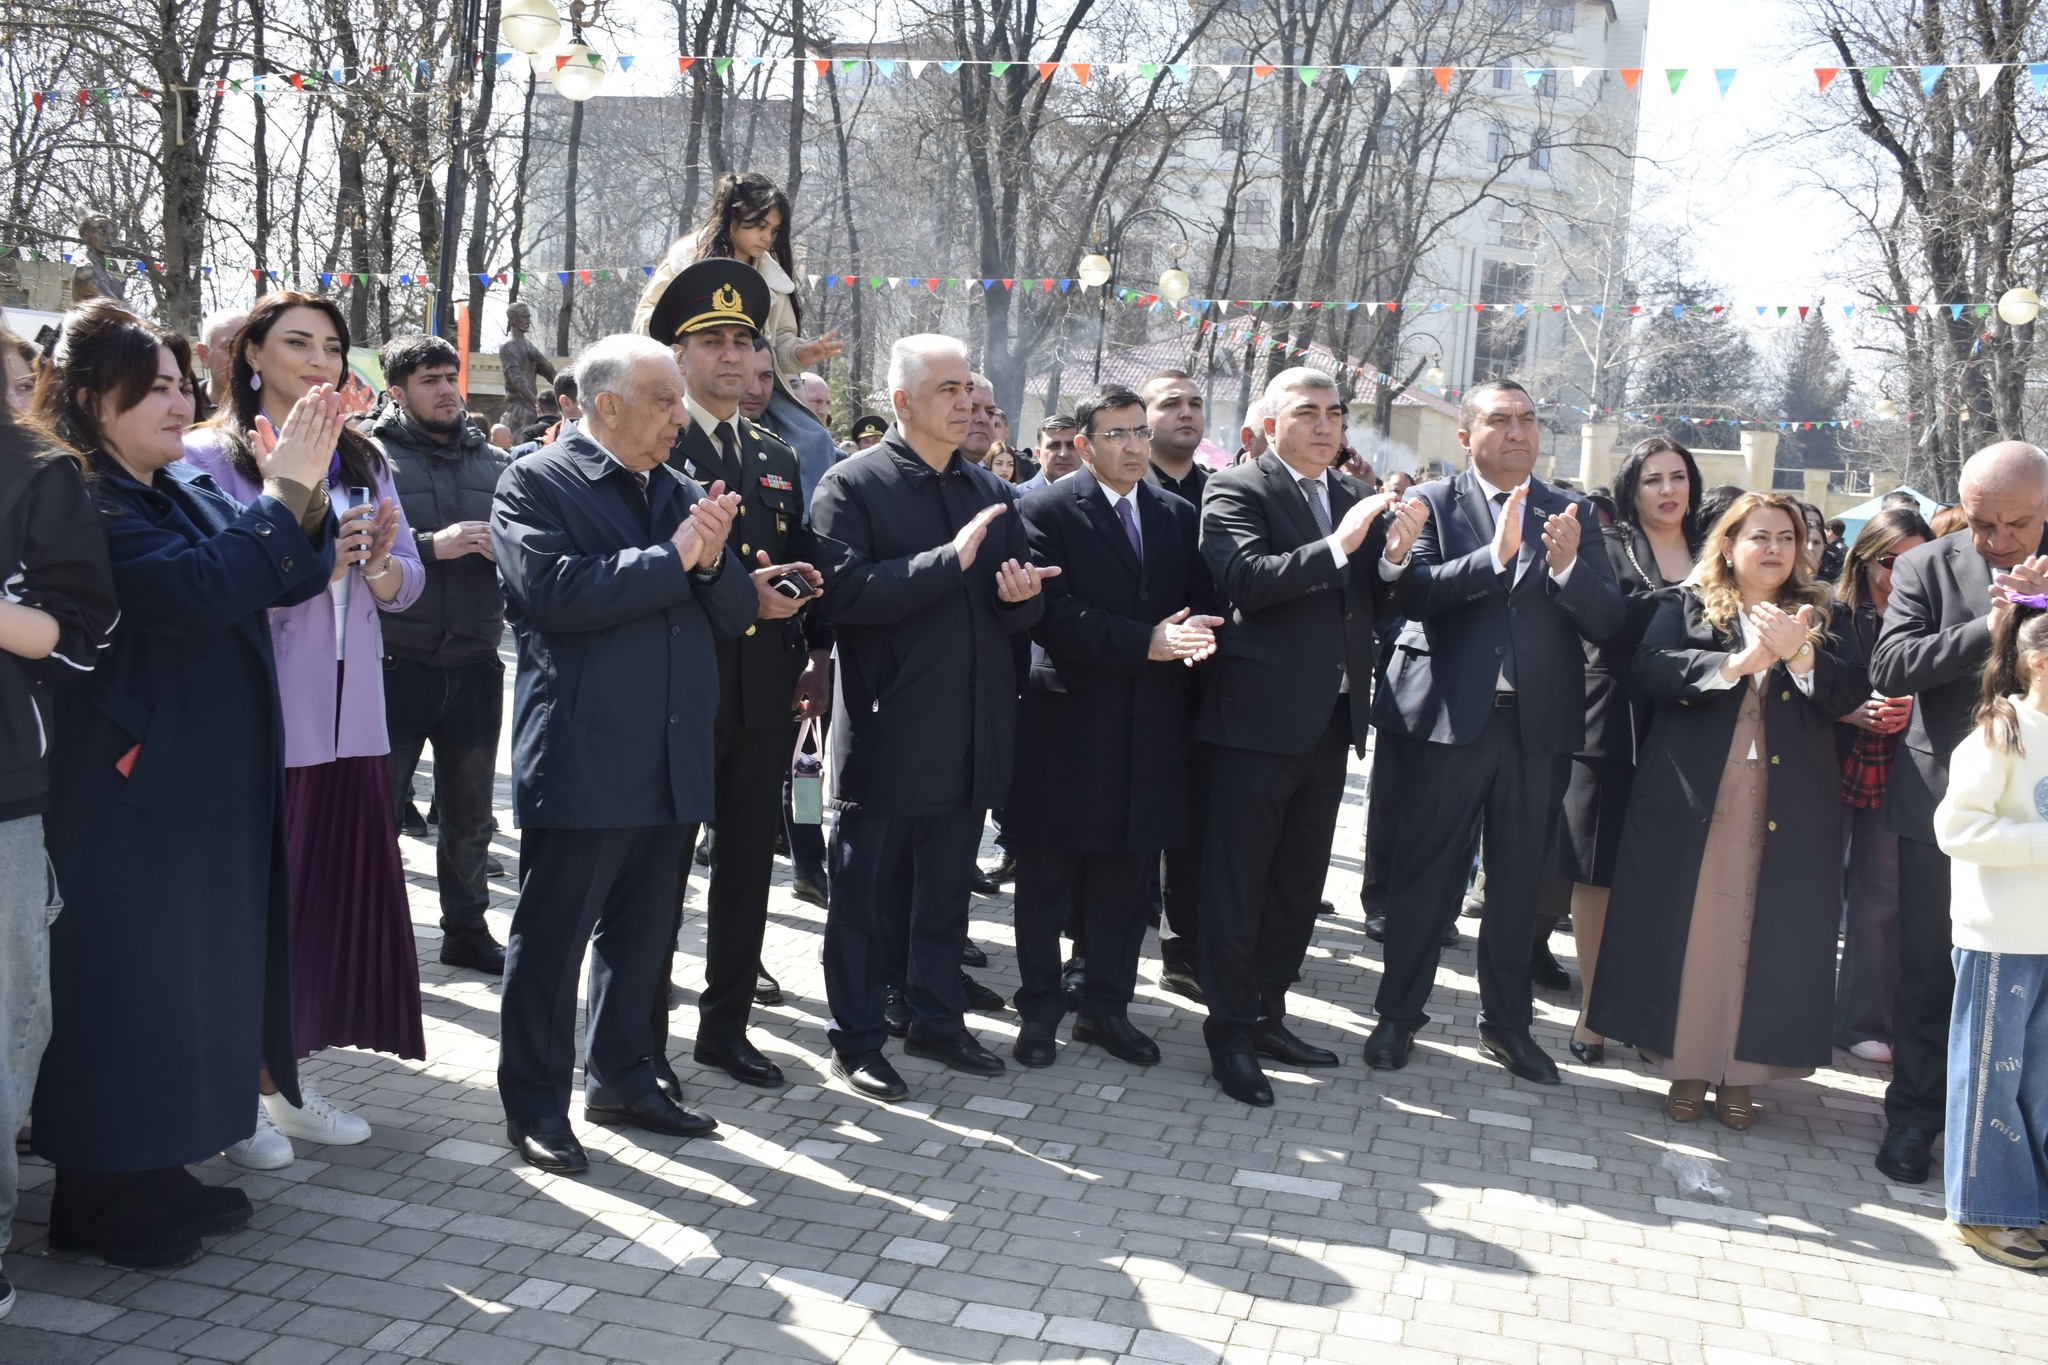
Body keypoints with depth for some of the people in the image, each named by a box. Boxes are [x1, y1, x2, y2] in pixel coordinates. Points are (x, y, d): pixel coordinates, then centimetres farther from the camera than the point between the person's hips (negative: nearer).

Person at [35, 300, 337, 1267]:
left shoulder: (189, 490, 12)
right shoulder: (79, 500, -14)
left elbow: (296, 576, 8)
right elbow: (199, 587, -26)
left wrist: (300, 487, -7)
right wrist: (284, 490, -20)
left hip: (215, 779, 9)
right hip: (132, 783, -9)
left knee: (195, 969, 15)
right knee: (124, 980, 1)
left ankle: (160, 1168, 28)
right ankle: (101, 1197, 15)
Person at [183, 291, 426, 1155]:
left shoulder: (364, 461, 12)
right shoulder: (209, 458, -4)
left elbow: (407, 586, 10)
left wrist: (380, 562, -11)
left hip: (348, 718, 5)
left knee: (333, 895, 8)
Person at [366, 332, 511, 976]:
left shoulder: (492, 462, 11)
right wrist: (433, 545, -22)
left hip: (474, 664, 5)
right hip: (395, 663, -4)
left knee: (470, 815, 16)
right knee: (377, 810, 6)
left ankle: (466, 930, 31)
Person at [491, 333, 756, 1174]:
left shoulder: (682, 493, 14)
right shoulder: (536, 485, -6)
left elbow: (734, 613, 10)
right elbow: (554, 591, -22)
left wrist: (713, 560, -10)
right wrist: (671, 557, -17)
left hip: (671, 759, 7)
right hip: (580, 758, -6)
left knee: (642, 934, 16)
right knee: (551, 939, 4)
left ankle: (623, 1076, 31)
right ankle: (535, 1102, 18)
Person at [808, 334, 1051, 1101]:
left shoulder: (992, 493, 12)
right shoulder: (852, 486, -7)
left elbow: (1020, 610, 15)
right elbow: (845, 592, -20)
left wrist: (1021, 596, -9)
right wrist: (951, 560, -25)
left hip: (969, 734, 6)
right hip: (884, 734, -5)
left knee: (946, 890, 17)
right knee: (864, 892, 6)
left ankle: (936, 1021, 31)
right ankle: (855, 1040, 19)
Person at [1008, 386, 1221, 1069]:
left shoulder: (1179, 515, 12)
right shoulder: (1046, 512, -4)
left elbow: (1203, 599, 8)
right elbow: (1053, 613, -15)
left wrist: (1196, 632, -16)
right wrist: (1144, 642, -22)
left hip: (1148, 727, 4)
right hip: (1067, 722, -4)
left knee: (1123, 878, 11)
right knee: (1047, 877, 6)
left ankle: (1106, 1006, 24)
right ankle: (1040, 1008, 19)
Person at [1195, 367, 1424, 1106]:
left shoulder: (1355, 499, 13)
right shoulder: (1236, 490, -6)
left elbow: (1378, 603, 10)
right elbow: (1245, 578, -22)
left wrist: (1396, 554, -10)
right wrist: (1337, 546, -29)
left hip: (1332, 721, 7)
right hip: (1259, 719, -7)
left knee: (1298, 885, 15)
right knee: (1237, 883, 2)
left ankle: (1267, 1015, 28)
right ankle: (1230, 1033, 11)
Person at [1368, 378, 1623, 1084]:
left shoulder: (1571, 514, 9)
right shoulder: (1432, 503, 1)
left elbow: (1607, 621, 0)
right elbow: (1412, 592, -15)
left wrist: (1567, 565, -18)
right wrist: (1495, 555, -25)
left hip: (1540, 726, 3)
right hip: (1449, 717, -3)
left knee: (1518, 882, 12)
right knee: (1426, 874, 4)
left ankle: (1506, 1023, 25)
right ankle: (1399, 1016, 18)